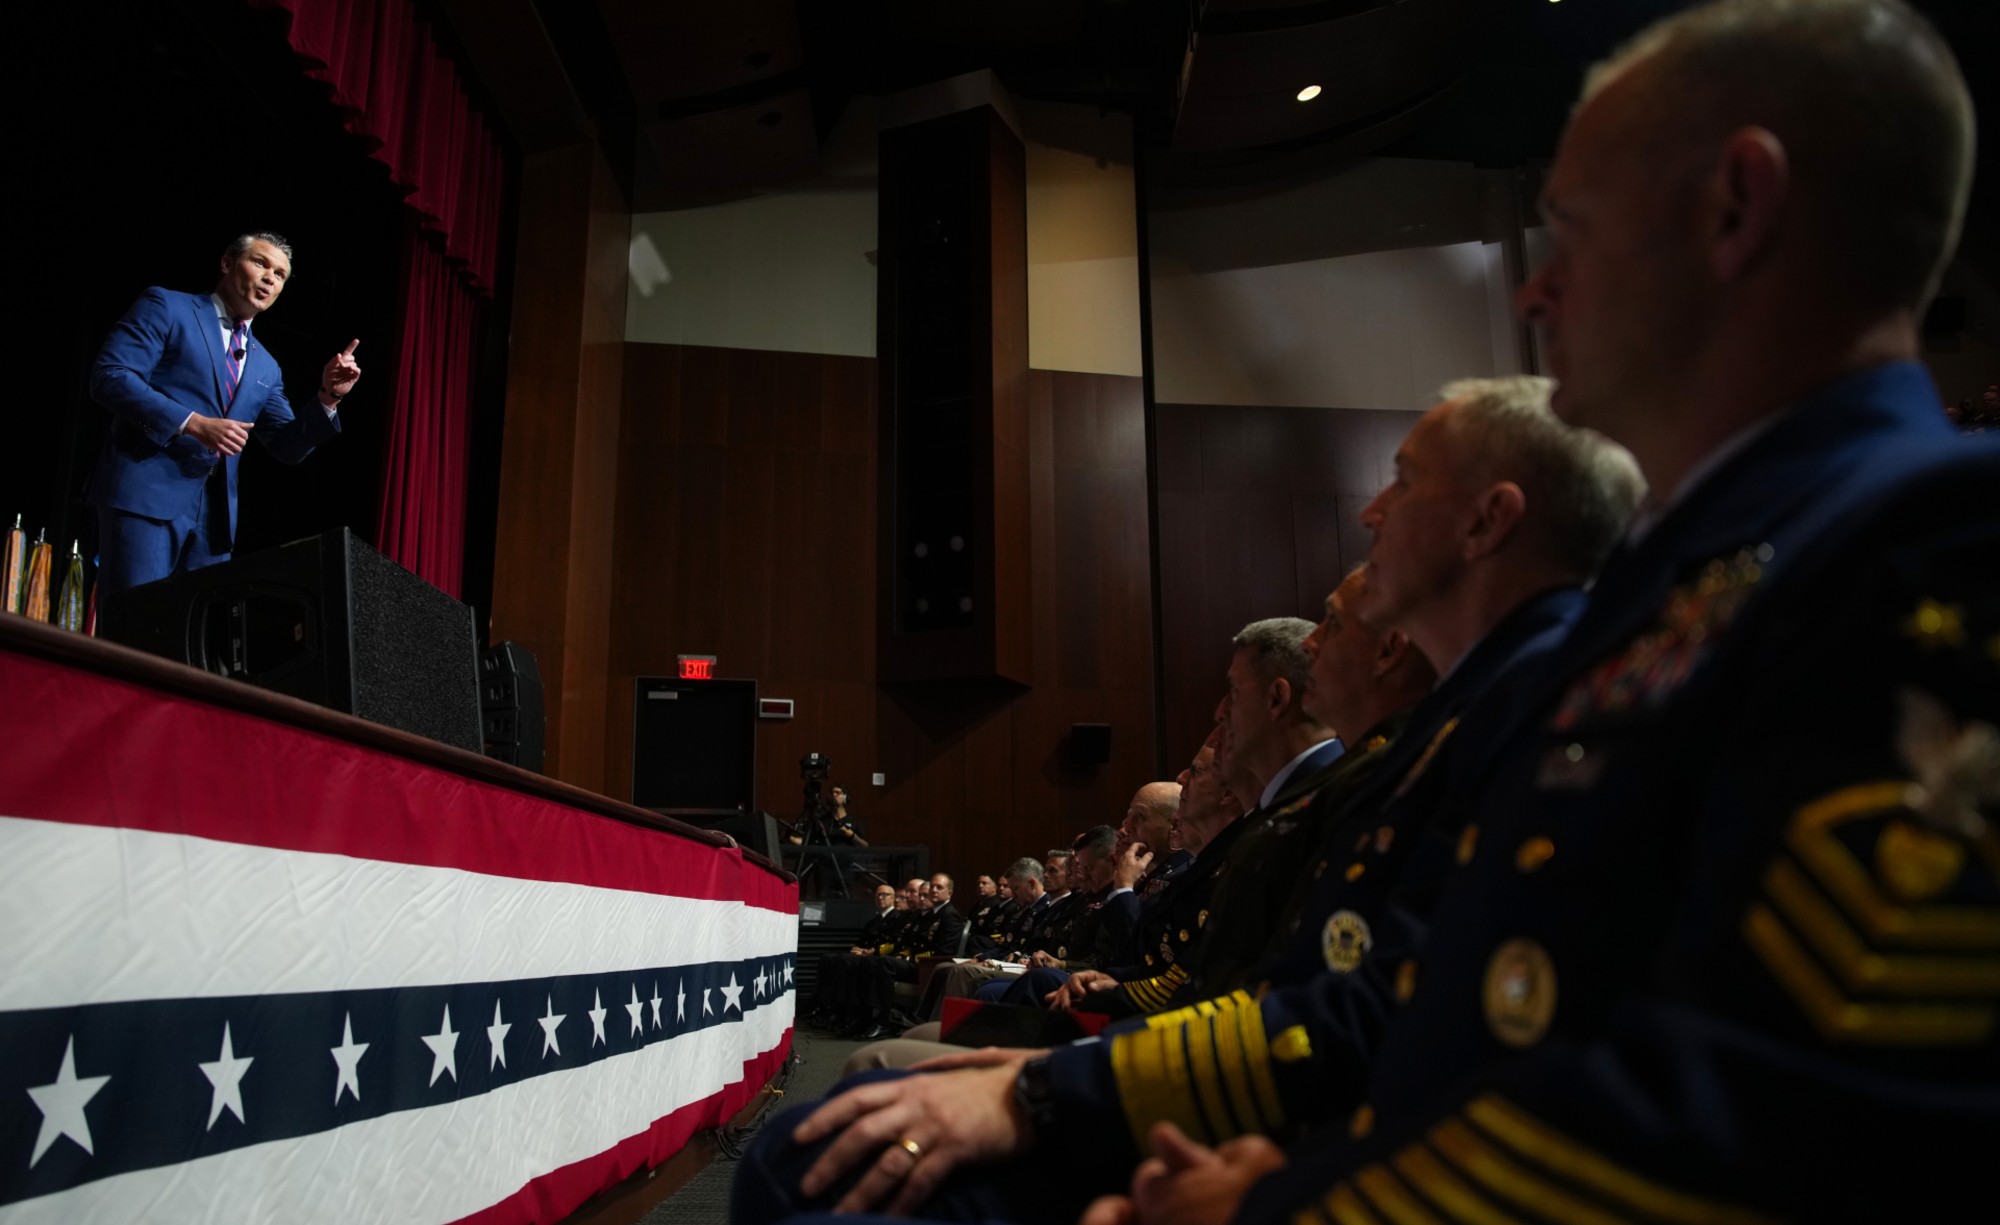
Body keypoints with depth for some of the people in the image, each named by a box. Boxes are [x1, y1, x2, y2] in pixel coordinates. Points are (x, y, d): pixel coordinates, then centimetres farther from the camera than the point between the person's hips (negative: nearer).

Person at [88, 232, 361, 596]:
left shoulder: (266, 367, 21)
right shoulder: (166, 307, 4)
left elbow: (288, 446, 16)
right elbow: (110, 376, -8)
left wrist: (328, 398, 0)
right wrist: (194, 423, -18)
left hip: (215, 512, 6)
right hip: (147, 492, -6)